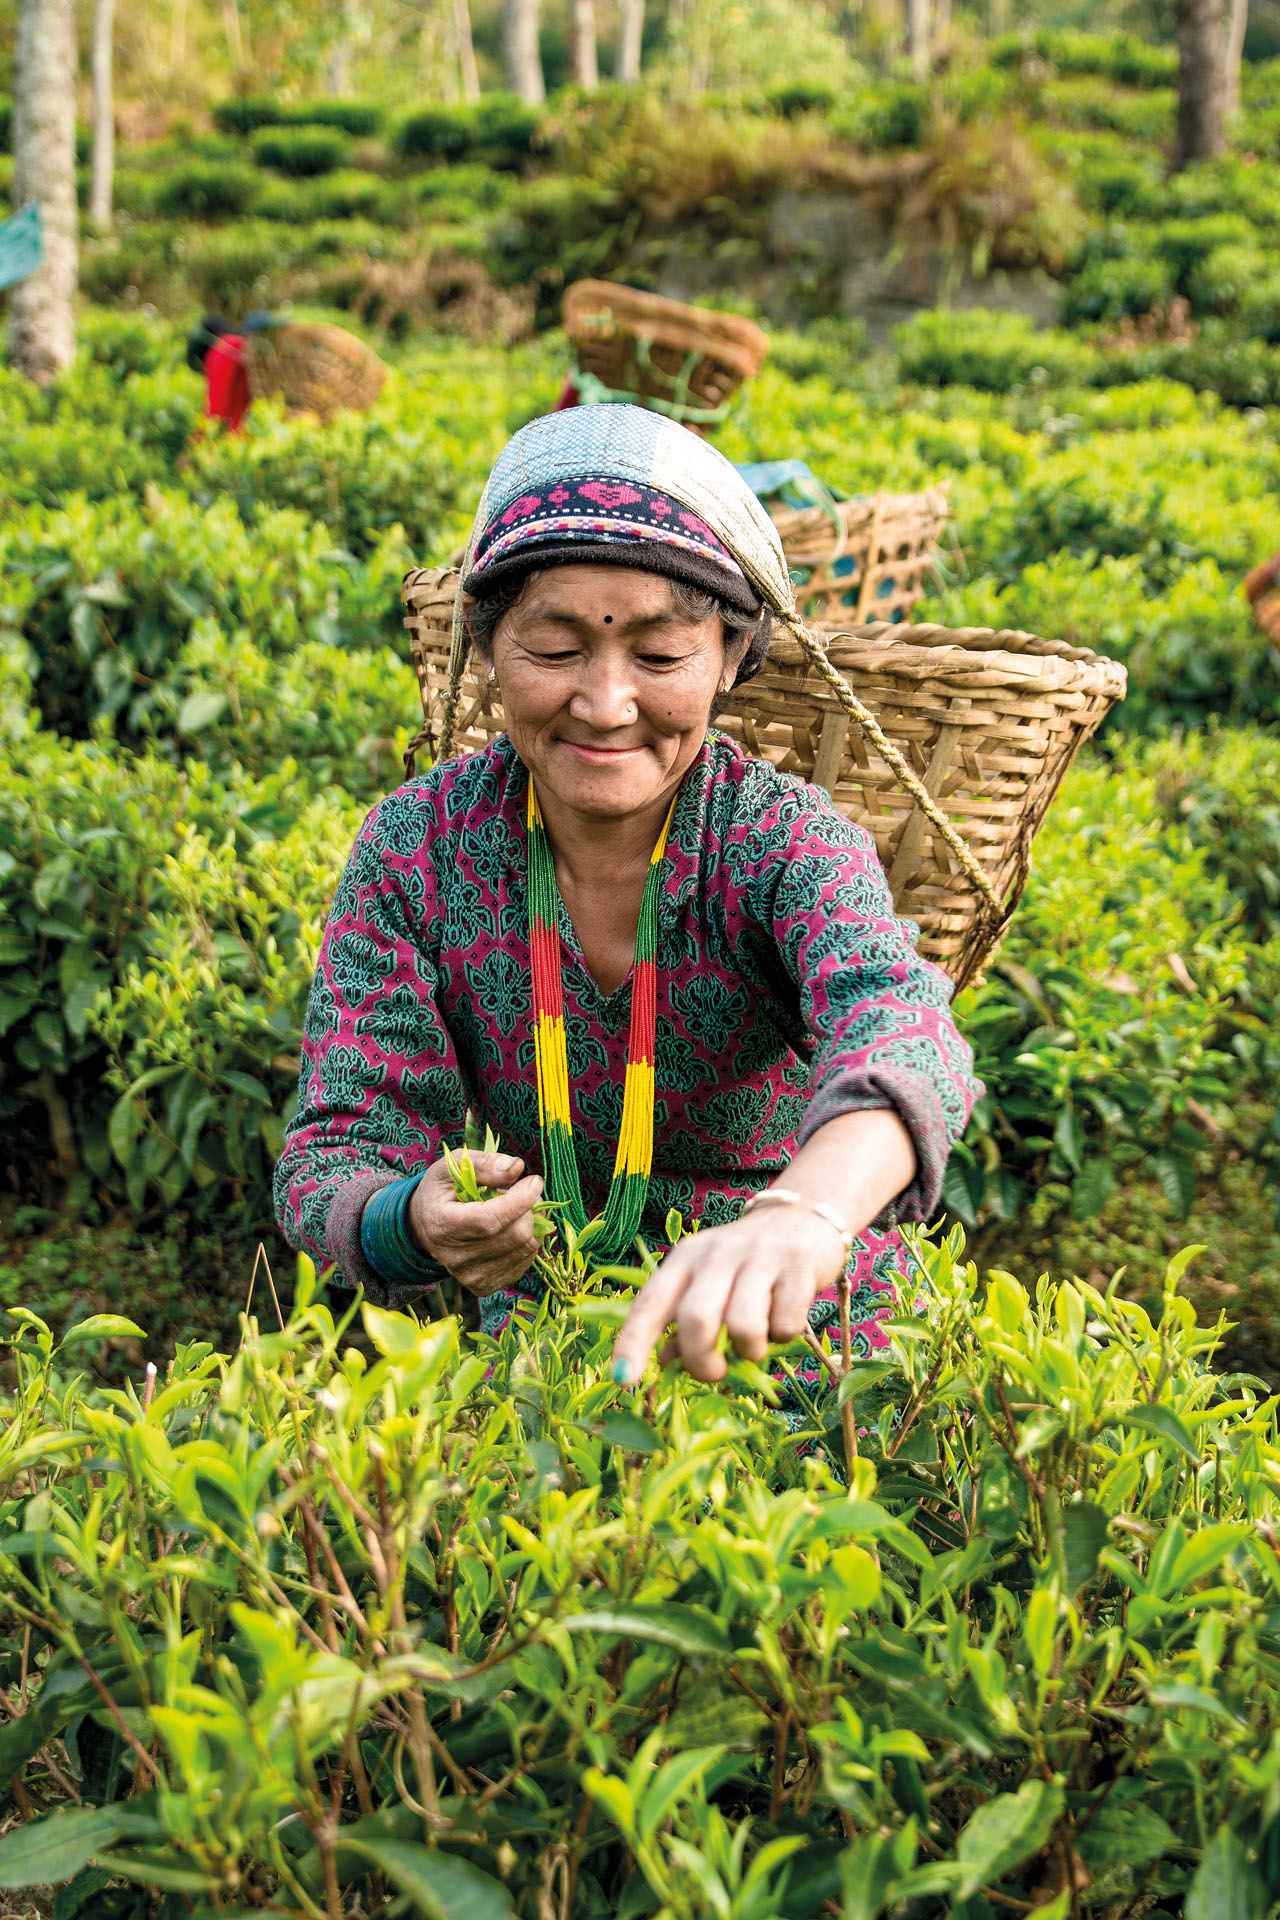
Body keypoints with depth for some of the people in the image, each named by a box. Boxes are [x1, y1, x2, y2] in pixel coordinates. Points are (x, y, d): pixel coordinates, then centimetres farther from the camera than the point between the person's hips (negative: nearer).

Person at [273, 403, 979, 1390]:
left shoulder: (784, 839, -11)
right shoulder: (417, 848, -4)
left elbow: (895, 1018, -33)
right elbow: (340, 1146, -7)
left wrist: (806, 1214, -56)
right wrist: (418, 1224, -32)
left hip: (796, 1341, -2)